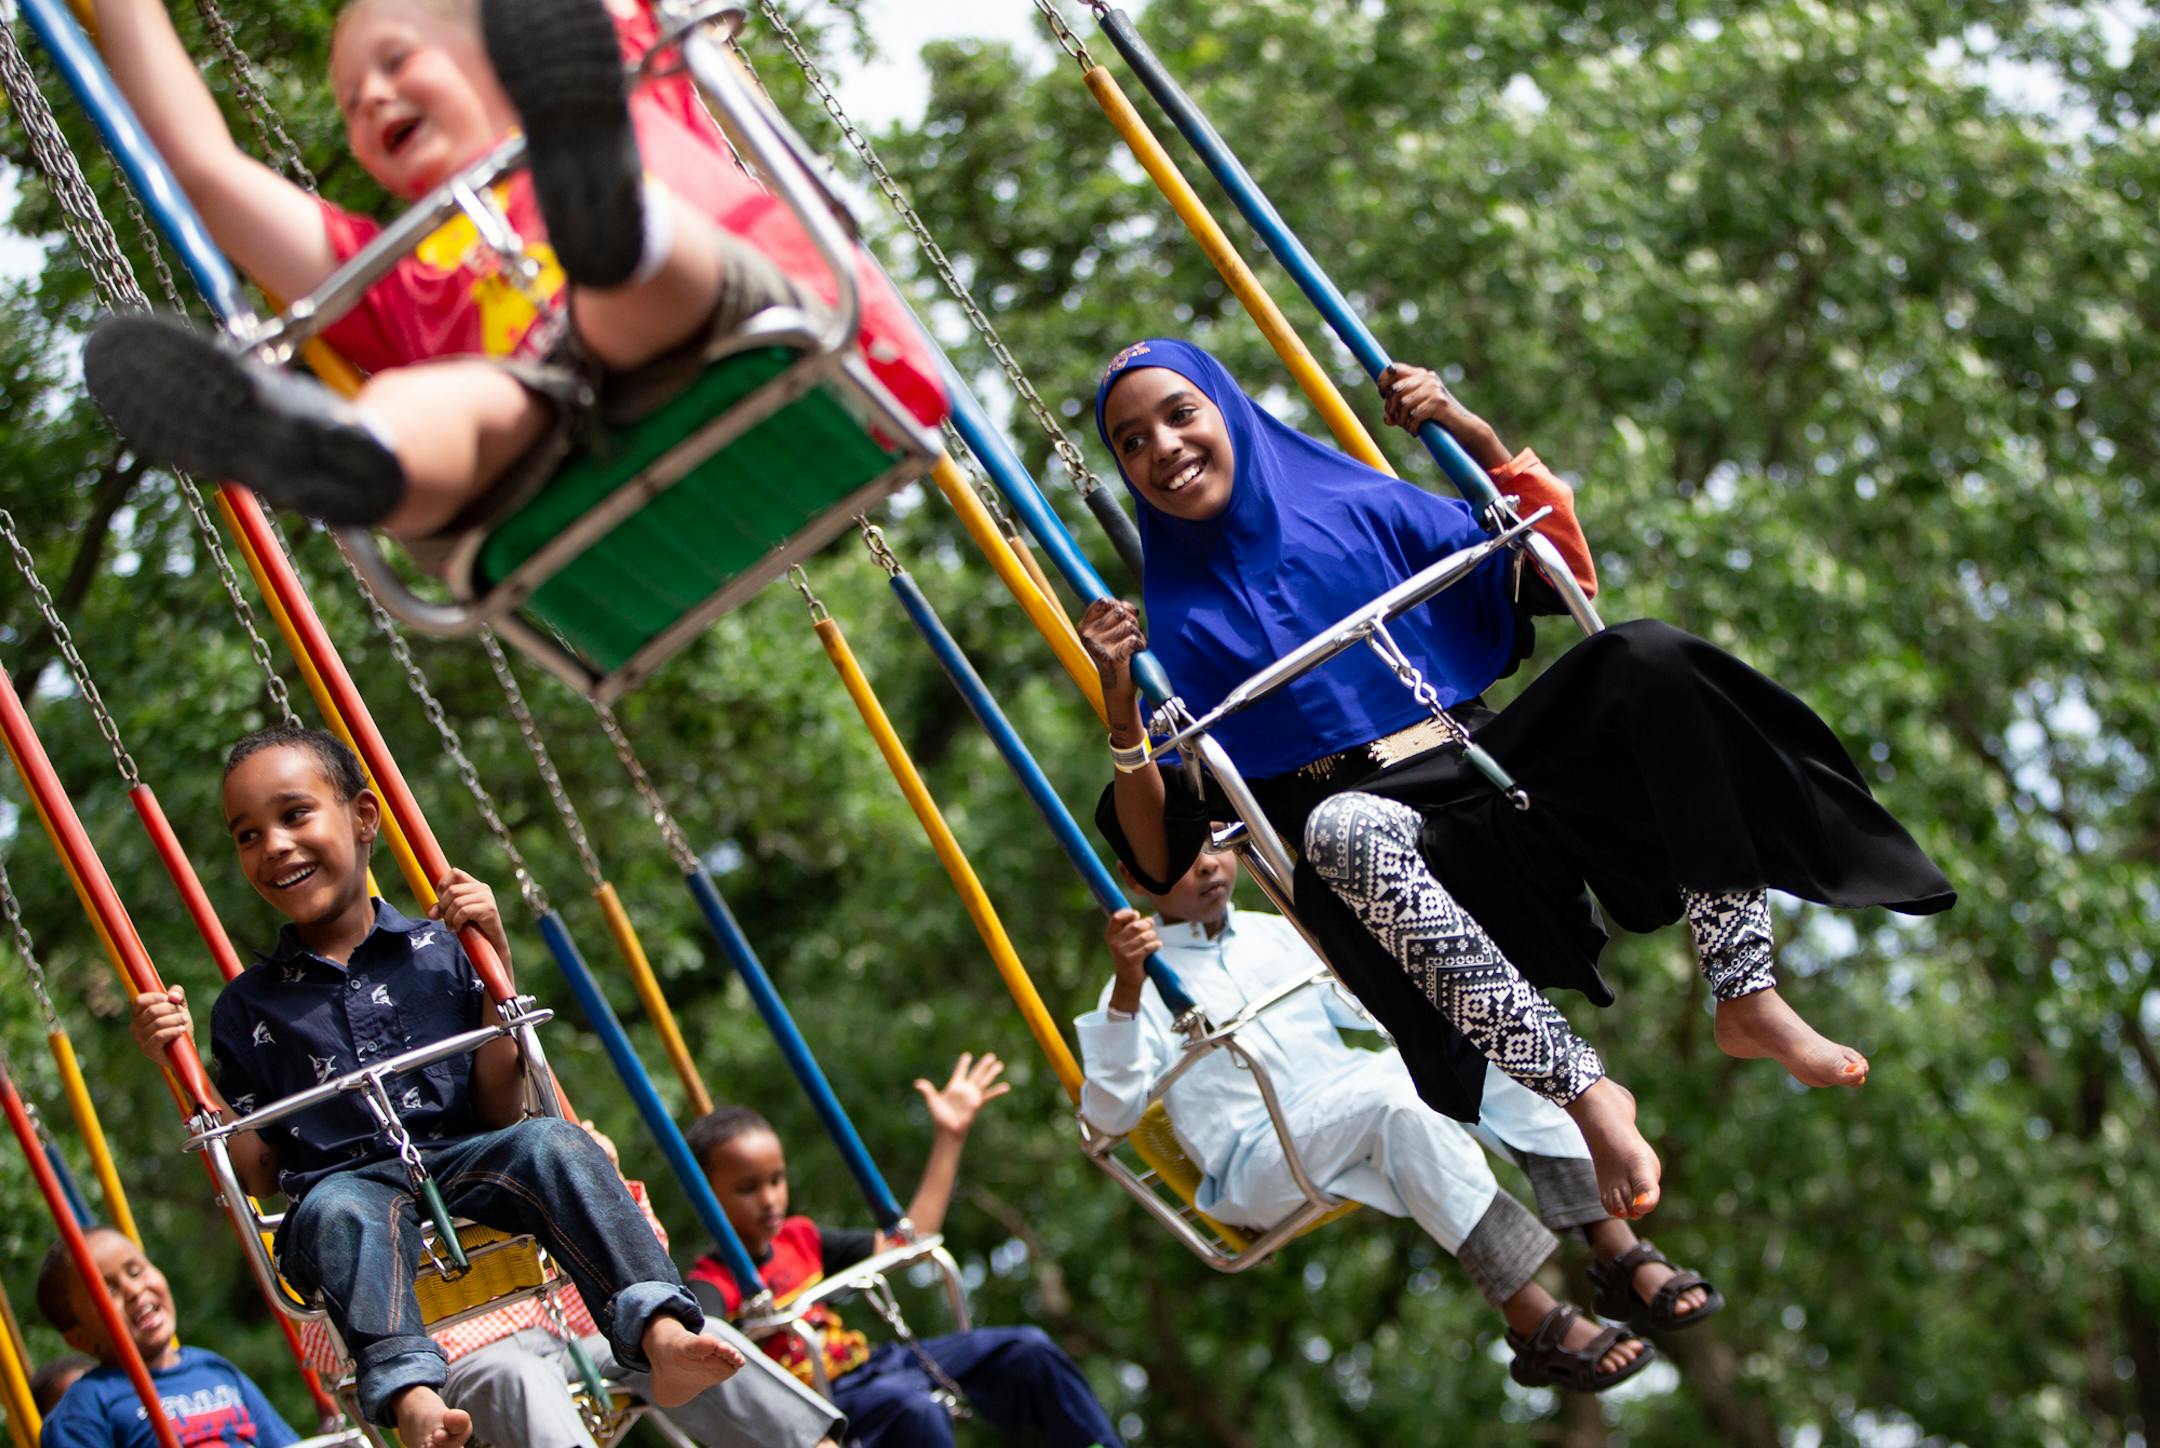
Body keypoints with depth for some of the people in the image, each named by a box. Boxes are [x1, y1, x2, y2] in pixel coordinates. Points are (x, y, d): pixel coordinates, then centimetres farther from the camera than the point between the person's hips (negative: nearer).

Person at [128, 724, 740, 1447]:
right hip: (344, 1186, -1)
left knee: (551, 1143, -30)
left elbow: (500, 1113, 7)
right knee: (337, 1210, -36)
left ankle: (661, 1334, -48)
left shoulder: (440, 951, 12)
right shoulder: (248, 1006, 14)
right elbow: (259, 1177, 11)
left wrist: (493, 966, 1)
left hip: (464, 1164, 1)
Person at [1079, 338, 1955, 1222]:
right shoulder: (1175, 625, 10)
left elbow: (1561, 578, 16)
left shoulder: (1359, 509, 16)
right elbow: (1164, 860, 2)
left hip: (1498, 779, 3)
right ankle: (1583, 1092, -40)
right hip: (1389, 839, -3)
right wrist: (1122, 710, -13)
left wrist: (1474, 437, 6)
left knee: (1646, 661, -21)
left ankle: (1747, 997, -26)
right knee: (1341, 827, -39)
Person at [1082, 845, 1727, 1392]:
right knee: (1388, 1096, -35)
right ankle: (1539, 1325, -40)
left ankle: (1619, 1254, -23)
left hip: (1353, 1110, 7)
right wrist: (1127, 990, -25)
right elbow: (1109, 1113, -13)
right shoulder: (1143, 981, 1)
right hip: (1257, 1166, -6)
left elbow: (1369, 1005, 30)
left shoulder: (1274, 933, 20)